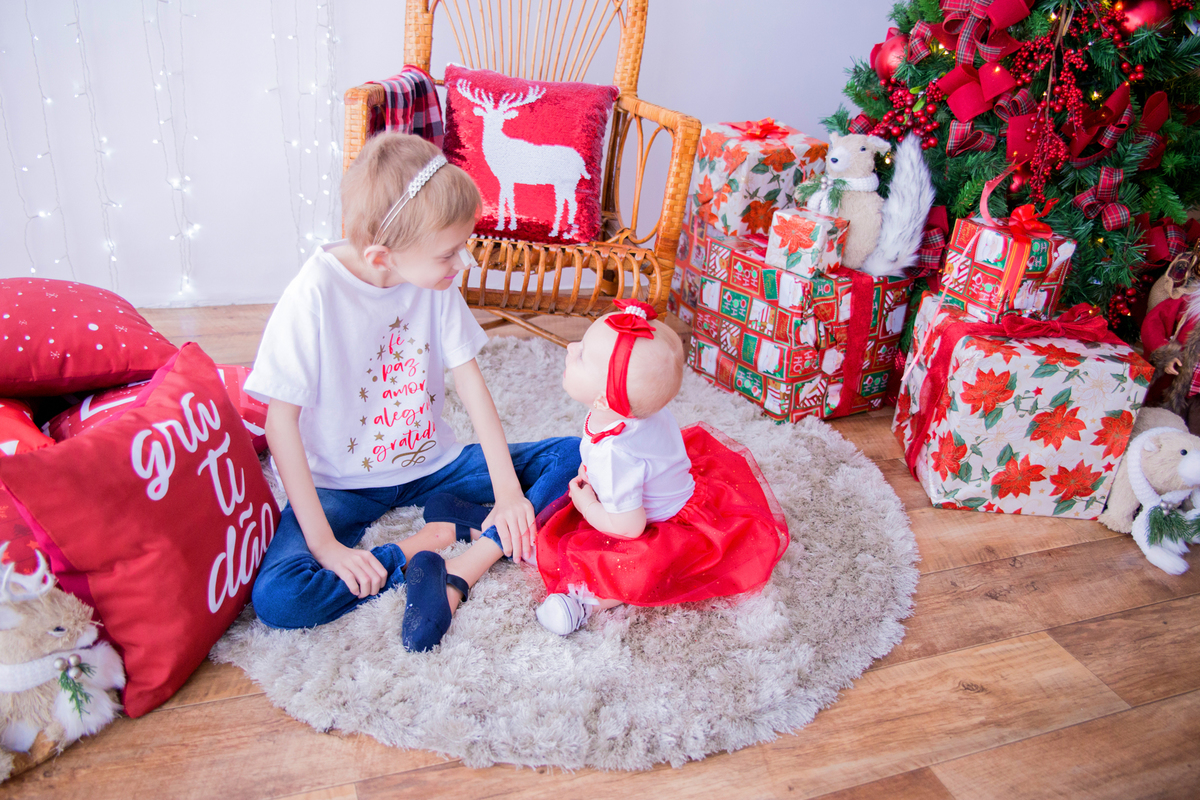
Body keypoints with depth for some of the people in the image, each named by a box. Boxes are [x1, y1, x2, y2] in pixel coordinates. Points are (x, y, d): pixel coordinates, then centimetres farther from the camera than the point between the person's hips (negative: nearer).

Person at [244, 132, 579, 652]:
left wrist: (506, 489, -10)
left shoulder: (435, 280, -9)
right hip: (344, 483, -4)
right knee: (277, 597, -29)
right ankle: (428, 543, -12)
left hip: (432, 463, 4)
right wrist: (323, 542, -22)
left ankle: (457, 573, -20)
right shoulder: (316, 296, -24)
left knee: (571, 456, -10)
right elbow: (281, 420, -20)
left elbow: (468, 378, -5)